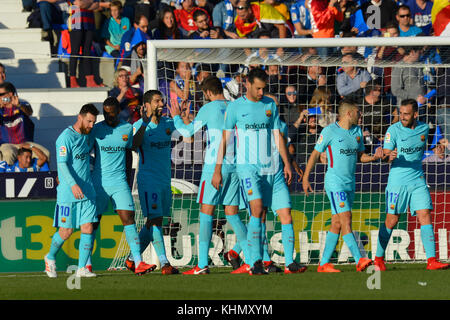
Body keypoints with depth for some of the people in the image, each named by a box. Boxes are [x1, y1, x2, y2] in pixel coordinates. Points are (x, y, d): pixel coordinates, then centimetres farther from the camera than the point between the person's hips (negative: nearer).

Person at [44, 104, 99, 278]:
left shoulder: (85, 135, 12)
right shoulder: (66, 137, -12)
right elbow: (62, 164, -20)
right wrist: (73, 184, -30)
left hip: (87, 191, 6)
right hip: (68, 193, -6)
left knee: (88, 228, -4)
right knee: (66, 231, -1)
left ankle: (82, 268, -1)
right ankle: (50, 258, 25)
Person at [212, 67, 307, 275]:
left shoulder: (270, 105, 12)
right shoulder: (235, 107, 2)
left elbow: (277, 135, 15)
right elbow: (225, 139, 4)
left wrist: (287, 163, 8)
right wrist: (217, 170, 1)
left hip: (273, 168, 4)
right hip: (248, 166, -4)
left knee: (286, 214, -3)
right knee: (257, 209, -21)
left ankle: (290, 262, 3)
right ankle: (255, 263, -18)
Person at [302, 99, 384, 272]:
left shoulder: (357, 131, 12)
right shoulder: (330, 131, -8)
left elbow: (360, 155, 18)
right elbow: (315, 154, -2)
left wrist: (374, 157, -4)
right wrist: (305, 179, -2)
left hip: (350, 183, 7)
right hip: (334, 183, -7)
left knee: (337, 224, 6)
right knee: (346, 219, -15)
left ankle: (324, 263, 10)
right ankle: (359, 261, -23)